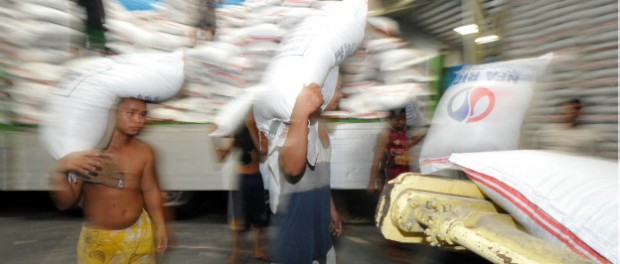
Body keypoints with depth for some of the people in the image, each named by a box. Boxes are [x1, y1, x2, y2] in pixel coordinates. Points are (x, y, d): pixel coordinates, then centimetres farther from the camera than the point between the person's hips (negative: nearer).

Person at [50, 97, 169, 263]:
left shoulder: (144, 152, -7)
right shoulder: (87, 148, -15)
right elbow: (65, 203, -13)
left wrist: (160, 226, 8)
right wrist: (59, 170, -30)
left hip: (140, 232, 3)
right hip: (99, 238, -2)